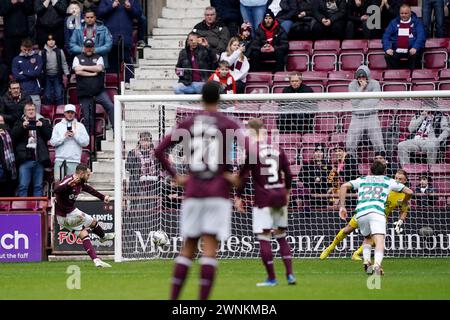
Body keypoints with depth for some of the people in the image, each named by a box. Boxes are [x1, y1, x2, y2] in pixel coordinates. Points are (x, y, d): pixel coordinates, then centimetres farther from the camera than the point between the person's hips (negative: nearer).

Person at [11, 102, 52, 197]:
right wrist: (22, 127, -15)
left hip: (39, 160, 2)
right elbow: (13, 136, -4)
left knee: (38, 186, 5)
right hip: (25, 159, -2)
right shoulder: (20, 123, 8)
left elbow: (50, 135, 4)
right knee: (23, 186, -6)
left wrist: (42, 126, -9)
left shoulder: (43, 122, 13)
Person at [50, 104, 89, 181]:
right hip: (60, 160, 1)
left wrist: (75, 135, -7)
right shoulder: (58, 126, 12)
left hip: (74, 161, -1)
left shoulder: (80, 126, 11)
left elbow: (86, 142, 3)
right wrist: (64, 136, -9)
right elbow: (52, 142, 3)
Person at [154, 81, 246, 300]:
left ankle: (173, 298, 10)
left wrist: (175, 176, 12)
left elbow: (159, 151, 7)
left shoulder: (188, 124, 8)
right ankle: (203, 299, -14)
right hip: (218, 192, -3)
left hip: (192, 192, 3)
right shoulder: (228, 124, -1)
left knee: (188, 248, 12)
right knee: (210, 248, -6)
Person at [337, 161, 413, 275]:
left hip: (360, 213, 3)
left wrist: (342, 207, 13)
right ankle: (377, 264, -41)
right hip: (377, 210, -3)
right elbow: (409, 192, 26)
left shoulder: (362, 180, 30)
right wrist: (405, 202, 47)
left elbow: (344, 186, 15)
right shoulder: (388, 181, 26)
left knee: (367, 238, 27)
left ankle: (366, 261, 5)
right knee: (379, 241, -15)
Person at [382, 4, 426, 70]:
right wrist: (387, 48, -9)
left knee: (414, 56, -35)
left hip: (411, 50, -2)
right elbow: (386, 36, 11)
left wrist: (415, 48, -19)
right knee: (388, 56, -29)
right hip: (396, 51, 2)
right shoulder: (394, 22, 18)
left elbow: (421, 36, -1)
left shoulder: (417, 22, 12)